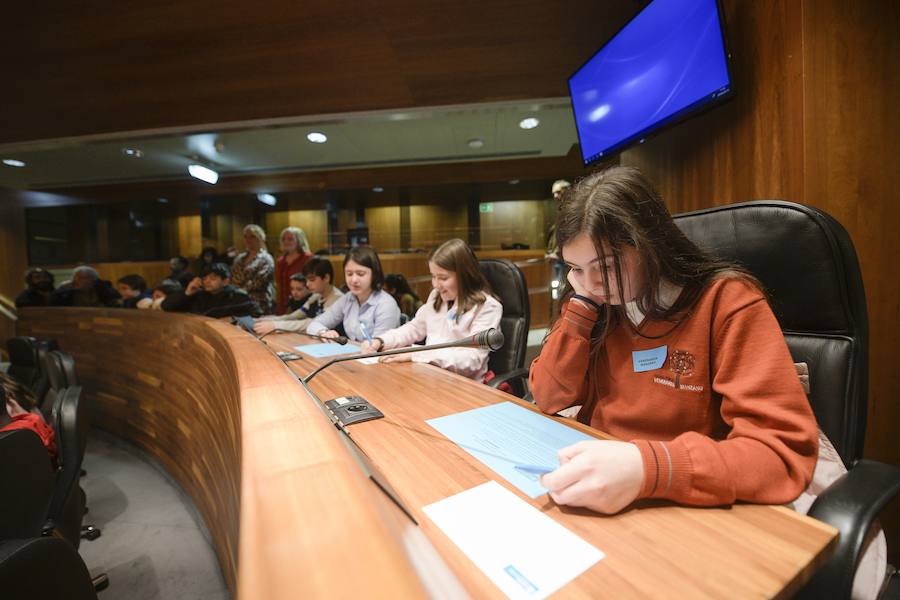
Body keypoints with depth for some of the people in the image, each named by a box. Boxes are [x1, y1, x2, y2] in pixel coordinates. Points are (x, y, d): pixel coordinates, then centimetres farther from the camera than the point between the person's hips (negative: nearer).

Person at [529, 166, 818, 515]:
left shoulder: (727, 302, -13)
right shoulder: (597, 305, 0)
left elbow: (786, 454, -19)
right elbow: (550, 399, -5)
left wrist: (649, 469, -35)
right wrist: (582, 302, -12)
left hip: (685, 510, -2)